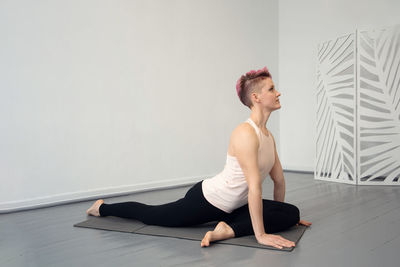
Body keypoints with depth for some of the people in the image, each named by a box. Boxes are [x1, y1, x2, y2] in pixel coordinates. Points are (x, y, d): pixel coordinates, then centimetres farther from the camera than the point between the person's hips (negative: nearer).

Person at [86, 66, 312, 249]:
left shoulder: (268, 136, 1)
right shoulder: (245, 133, -29)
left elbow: (279, 179, 11)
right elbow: (254, 186, -33)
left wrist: (278, 216, 18)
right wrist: (261, 235, -32)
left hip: (230, 206, 9)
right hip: (207, 199, -9)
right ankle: (103, 208, 31)